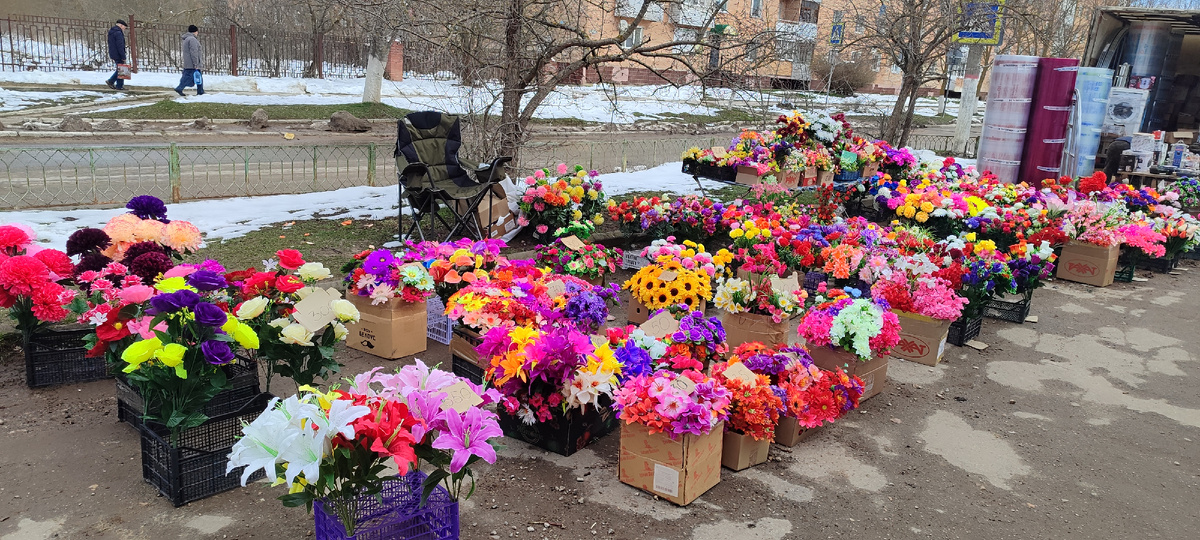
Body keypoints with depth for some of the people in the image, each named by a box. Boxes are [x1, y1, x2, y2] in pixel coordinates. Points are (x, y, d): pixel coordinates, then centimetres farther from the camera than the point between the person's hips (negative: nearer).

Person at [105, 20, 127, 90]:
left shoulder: (111, 32, 15)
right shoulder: (118, 33, -17)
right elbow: (120, 46, -22)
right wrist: (123, 57, -20)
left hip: (113, 54, 10)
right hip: (118, 55, -10)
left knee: (120, 69, 18)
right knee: (121, 69, -3)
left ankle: (111, 81, 16)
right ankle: (119, 86, 0)